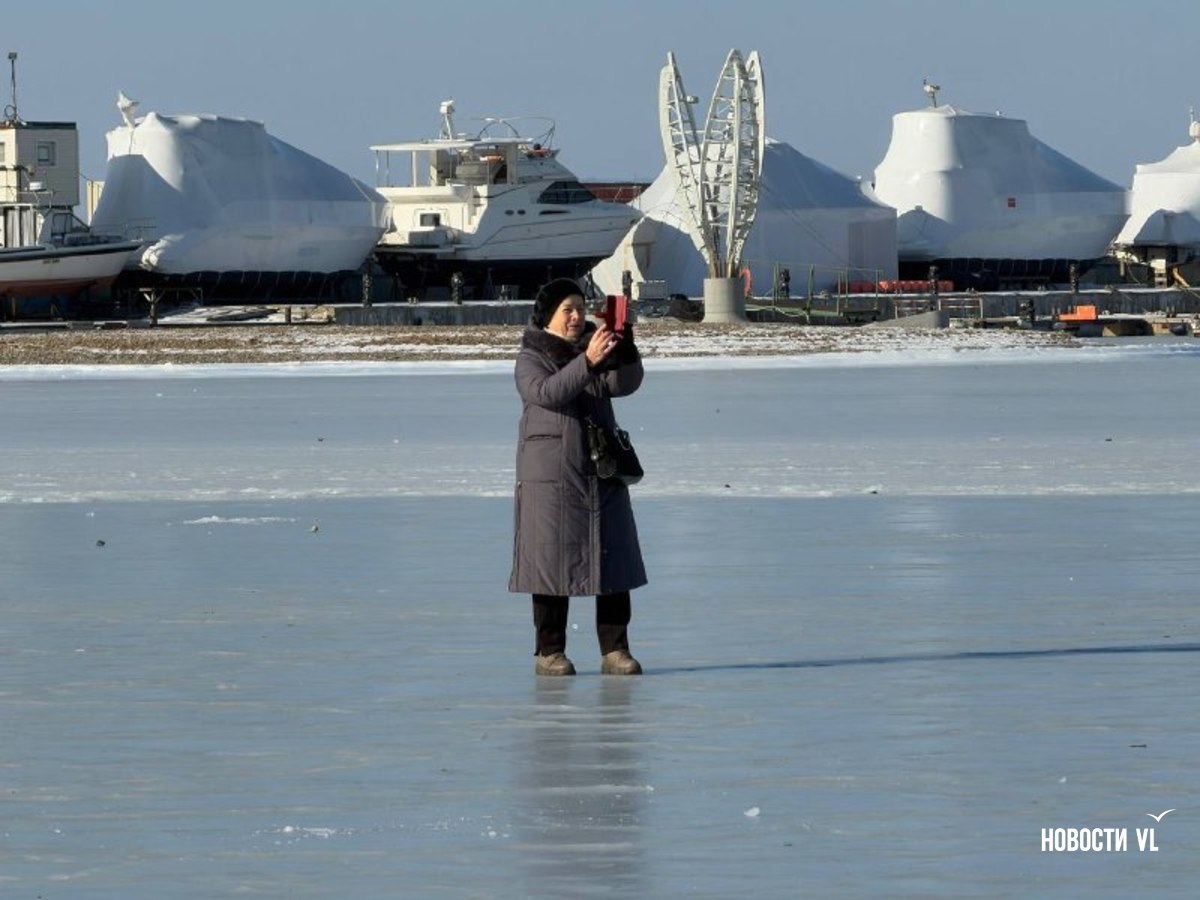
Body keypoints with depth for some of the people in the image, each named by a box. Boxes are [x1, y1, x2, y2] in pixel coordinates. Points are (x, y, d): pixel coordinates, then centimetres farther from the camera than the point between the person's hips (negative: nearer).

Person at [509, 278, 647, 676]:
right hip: (551, 474, -4)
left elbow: (625, 384, -5)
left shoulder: (594, 348, 12)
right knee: (552, 560, -3)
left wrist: (624, 351, -25)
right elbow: (546, 392, -20)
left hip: (602, 472, 4)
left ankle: (614, 650, 2)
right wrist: (587, 362, -33)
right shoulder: (531, 358, 0)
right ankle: (549, 652, 2)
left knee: (613, 560, 0)